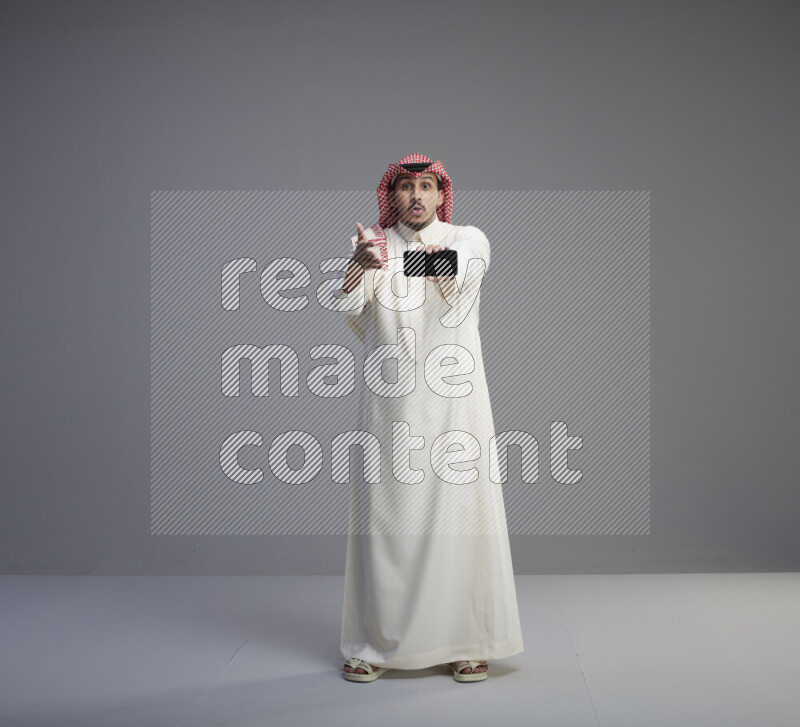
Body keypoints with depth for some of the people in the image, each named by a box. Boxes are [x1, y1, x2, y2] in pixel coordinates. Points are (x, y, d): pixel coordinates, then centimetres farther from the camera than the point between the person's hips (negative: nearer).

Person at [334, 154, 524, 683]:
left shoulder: (469, 240, 4)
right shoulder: (371, 243, 8)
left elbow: (461, 283, -20)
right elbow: (351, 309, -10)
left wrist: (440, 264, -43)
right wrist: (360, 266, -31)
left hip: (453, 400, -1)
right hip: (390, 400, 1)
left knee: (459, 510, -2)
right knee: (384, 514, 1)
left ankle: (468, 643, 10)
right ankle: (377, 644, 11)